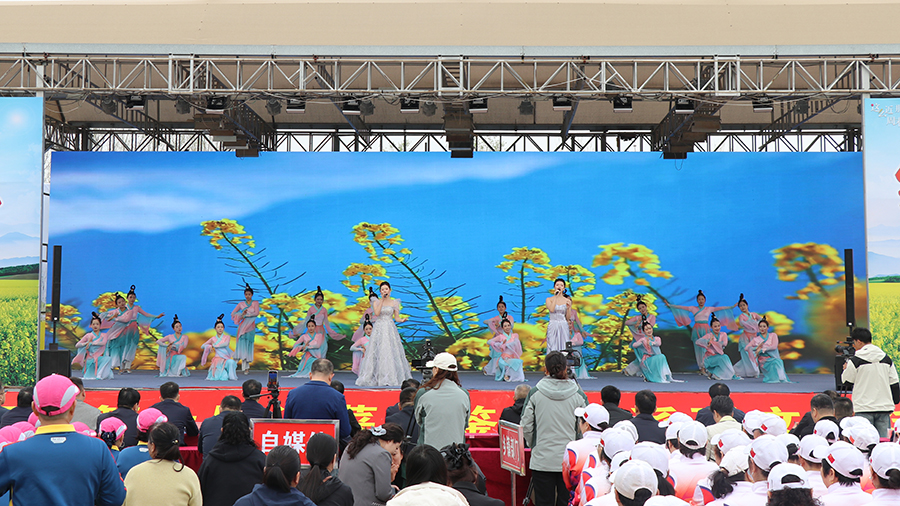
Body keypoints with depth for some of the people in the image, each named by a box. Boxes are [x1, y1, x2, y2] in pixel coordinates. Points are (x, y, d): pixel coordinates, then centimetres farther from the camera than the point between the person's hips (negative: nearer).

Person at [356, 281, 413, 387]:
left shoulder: (394, 303, 8)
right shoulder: (376, 302, 8)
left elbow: (396, 317, 5)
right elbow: (377, 313, -10)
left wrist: (402, 320, -16)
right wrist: (382, 300, -10)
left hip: (390, 330, 0)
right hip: (379, 329, 0)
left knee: (391, 352, -6)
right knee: (378, 352, -5)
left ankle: (392, 378, -3)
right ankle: (377, 378, -4)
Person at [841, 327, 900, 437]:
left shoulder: (855, 360, -10)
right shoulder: (886, 358, 7)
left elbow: (847, 381, 0)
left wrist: (846, 369, 18)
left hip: (864, 409, -4)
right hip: (884, 407, 5)